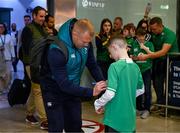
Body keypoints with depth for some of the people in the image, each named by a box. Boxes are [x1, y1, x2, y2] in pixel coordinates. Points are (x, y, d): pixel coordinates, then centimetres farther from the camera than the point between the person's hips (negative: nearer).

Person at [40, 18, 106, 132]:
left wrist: (104, 84, -19)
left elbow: (93, 65, -3)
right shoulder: (57, 49, -33)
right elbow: (64, 84, -33)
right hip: (54, 91, -6)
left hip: (73, 88, 6)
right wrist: (91, 92, -34)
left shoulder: (85, 43, -14)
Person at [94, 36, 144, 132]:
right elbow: (141, 90, 14)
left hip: (115, 118, -6)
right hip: (130, 117, 6)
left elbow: (110, 93, -22)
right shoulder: (136, 67, 3)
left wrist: (97, 104, -6)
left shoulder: (115, 66, -18)